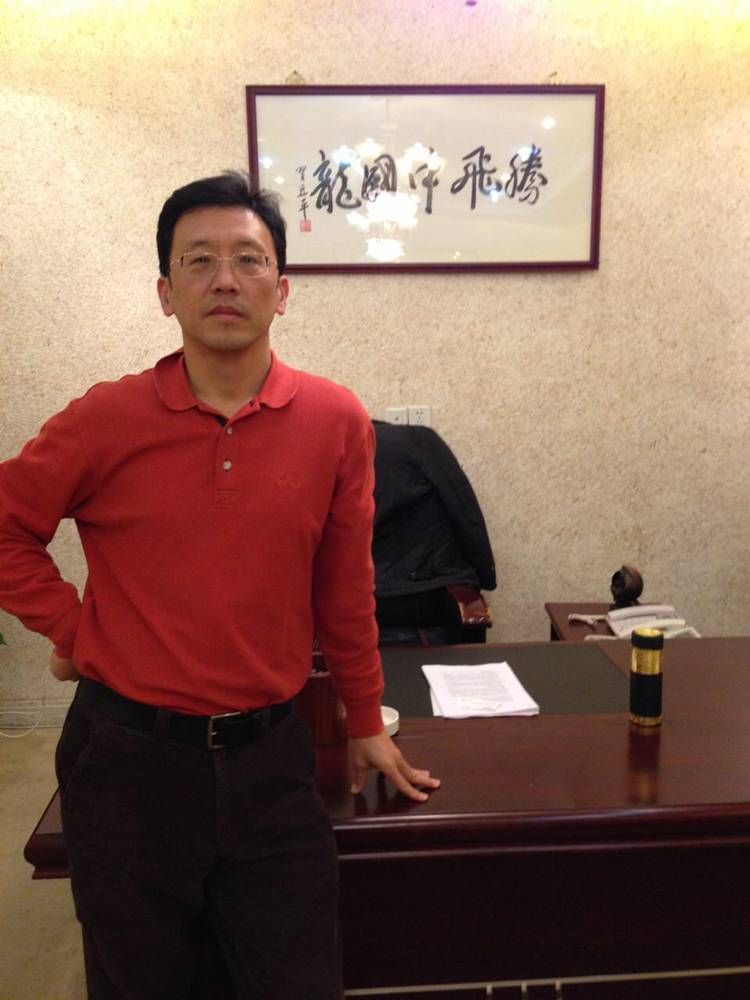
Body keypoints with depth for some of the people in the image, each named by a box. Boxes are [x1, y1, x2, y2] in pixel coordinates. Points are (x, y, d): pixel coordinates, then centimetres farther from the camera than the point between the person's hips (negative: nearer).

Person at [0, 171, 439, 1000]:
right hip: (129, 754, 0)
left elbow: (345, 590, 3)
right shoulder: (107, 420, -9)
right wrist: (69, 630, -4)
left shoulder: (336, 422, -5)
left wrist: (366, 726, 11)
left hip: (269, 755, 1)